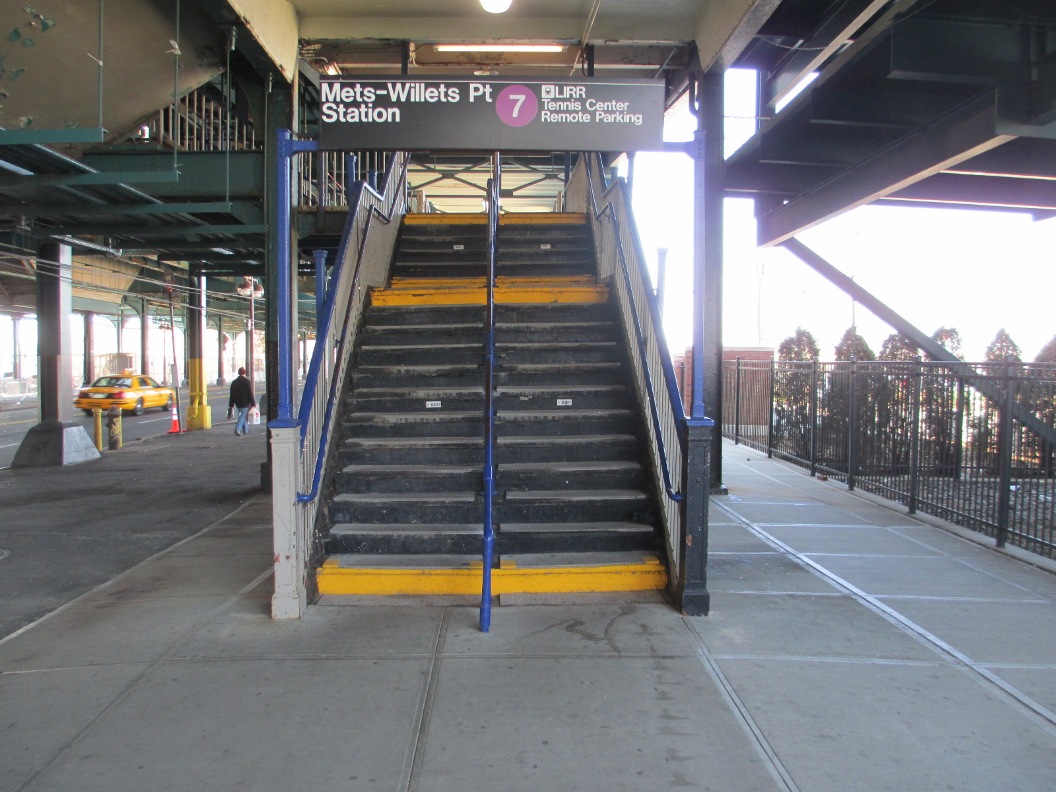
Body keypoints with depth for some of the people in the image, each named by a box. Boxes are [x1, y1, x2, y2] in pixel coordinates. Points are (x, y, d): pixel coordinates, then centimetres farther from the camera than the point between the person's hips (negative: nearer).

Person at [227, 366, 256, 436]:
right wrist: (253, 403, -4)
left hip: (238, 403, 6)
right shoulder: (247, 382, -10)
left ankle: (246, 430, 23)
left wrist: (231, 405, 11)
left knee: (243, 415, 18)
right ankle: (237, 429, -18)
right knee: (243, 416, -3)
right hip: (245, 403, -5)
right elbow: (250, 394, -11)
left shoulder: (234, 382, 6)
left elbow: (232, 395, 8)